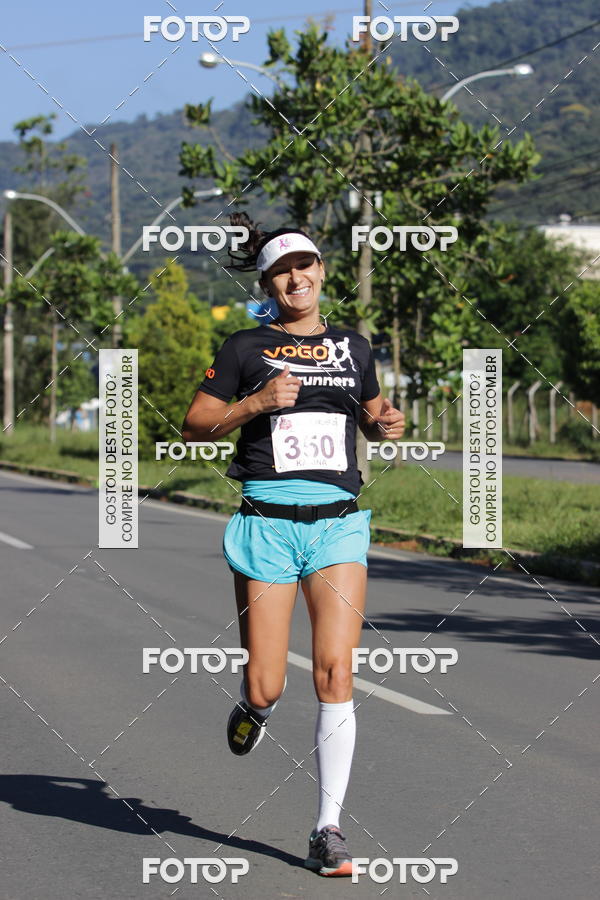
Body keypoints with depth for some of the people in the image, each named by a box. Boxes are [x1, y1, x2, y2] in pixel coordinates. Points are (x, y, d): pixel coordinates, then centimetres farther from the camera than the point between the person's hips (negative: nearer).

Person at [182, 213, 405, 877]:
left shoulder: (352, 347, 14)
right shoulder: (245, 348, 4)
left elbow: (370, 413, 29)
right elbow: (194, 427, 2)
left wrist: (386, 424, 6)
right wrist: (257, 402, -13)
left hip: (339, 523, 2)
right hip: (267, 523, -2)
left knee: (335, 673, -11)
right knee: (266, 688, -3)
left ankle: (328, 830, -4)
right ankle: (253, 706, 37)